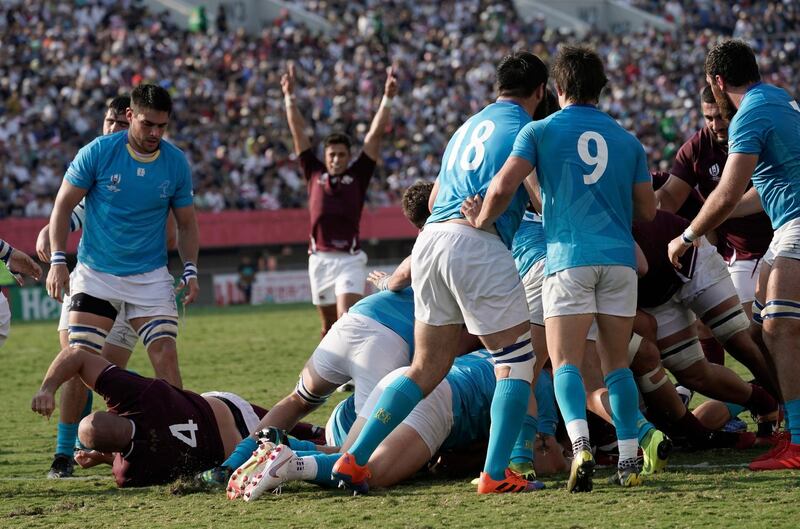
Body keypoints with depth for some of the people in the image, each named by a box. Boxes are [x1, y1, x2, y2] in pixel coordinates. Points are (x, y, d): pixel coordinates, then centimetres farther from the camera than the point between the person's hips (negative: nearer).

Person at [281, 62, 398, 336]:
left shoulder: (358, 175, 5)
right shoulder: (314, 173, 10)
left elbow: (375, 134, 1)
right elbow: (298, 131, 10)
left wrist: (388, 98, -5)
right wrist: (289, 95, 7)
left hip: (350, 258, -3)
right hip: (320, 259, 3)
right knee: (329, 326, 10)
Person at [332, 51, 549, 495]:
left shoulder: (467, 128, 26)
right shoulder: (524, 130, 2)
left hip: (430, 240, 8)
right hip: (478, 246, -8)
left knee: (425, 371, 13)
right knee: (517, 363, 2)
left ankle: (354, 459, 8)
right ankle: (495, 474, -6)